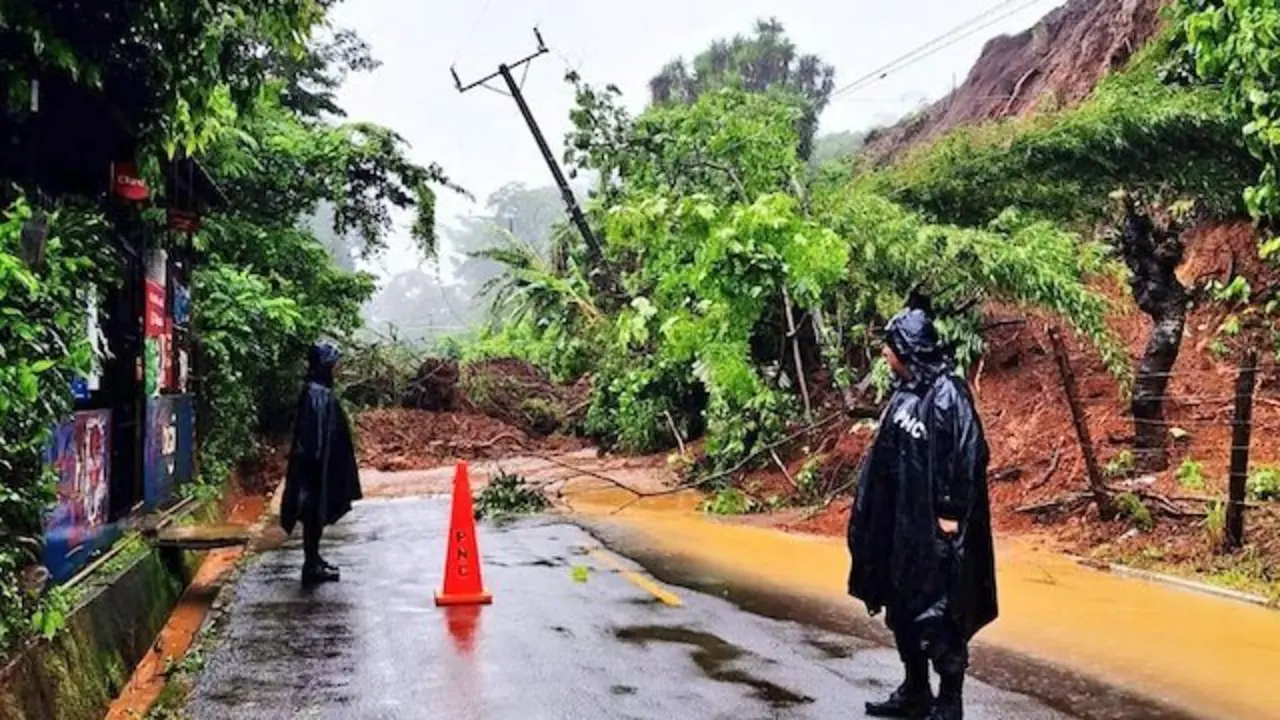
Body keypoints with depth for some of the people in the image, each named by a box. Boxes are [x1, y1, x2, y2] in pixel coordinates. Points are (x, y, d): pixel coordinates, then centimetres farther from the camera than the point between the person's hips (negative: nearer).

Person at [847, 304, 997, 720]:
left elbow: (965, 455, -20)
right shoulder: (906, 391, 10)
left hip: (934, 528, -9)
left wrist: (950, 514, -20)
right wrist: (877, 513, 17)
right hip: (900, 523, 9)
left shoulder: (947, 393, -17)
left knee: (939, 617, 0)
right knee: (903, 610, 17)